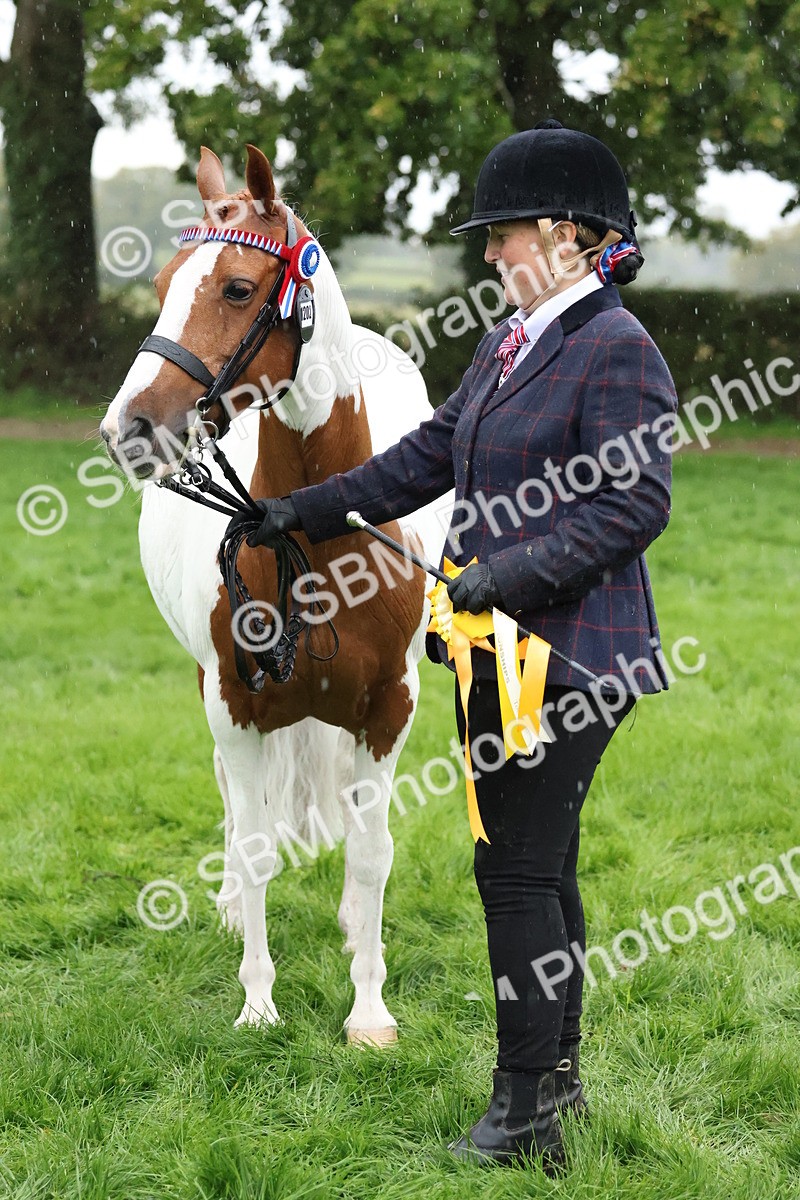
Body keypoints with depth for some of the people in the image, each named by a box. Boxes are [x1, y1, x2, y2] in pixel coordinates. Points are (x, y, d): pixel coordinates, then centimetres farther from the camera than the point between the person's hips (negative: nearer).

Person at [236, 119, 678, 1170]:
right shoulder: (506, 345, 15)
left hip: (568, 650, -9)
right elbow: (429, 457, 19)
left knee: (518, 866, -7)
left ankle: (525, 1115, 1)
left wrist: (511, 573, -24)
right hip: (501, 647, 9)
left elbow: (634, 506, -19)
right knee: (538, 863, 14)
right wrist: (303, 513, 15)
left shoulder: (617, 349, -13)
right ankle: (555, 1075, 25)